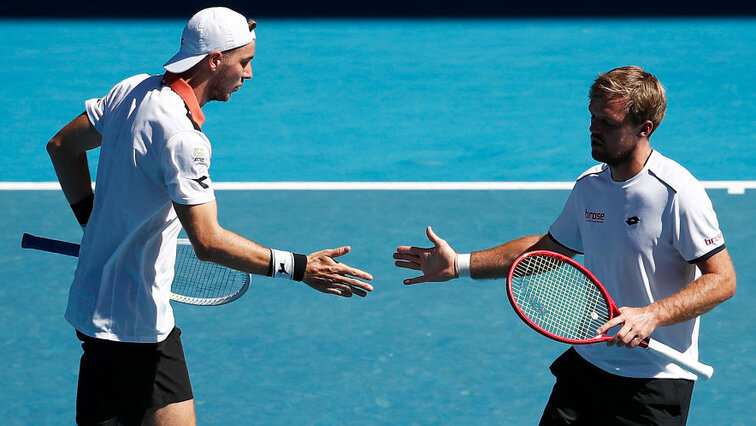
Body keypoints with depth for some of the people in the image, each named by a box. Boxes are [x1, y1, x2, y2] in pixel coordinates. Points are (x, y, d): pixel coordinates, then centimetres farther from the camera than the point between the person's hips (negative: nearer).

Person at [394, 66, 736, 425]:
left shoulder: (677, 194, -18)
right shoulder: (590, 185, 4)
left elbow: (722, 280, -17)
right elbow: (548, 249, 18)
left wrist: (651, 315, -28)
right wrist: (458, 265, 13)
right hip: (587, 365, 6)